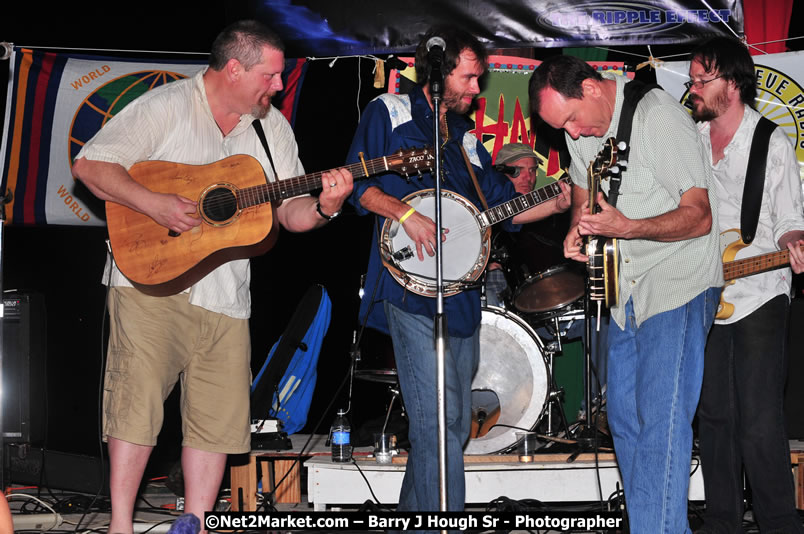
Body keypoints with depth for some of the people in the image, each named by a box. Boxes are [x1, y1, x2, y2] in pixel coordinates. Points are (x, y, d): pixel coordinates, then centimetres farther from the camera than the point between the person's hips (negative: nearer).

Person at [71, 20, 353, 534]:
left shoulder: (272, 126, 10)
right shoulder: (166, 106, -6)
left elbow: (290, 211, 10)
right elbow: (90, 164, -10)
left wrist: (323, 207, -12)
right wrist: (154, 204, -21)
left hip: (224, 293, 5)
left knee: (219, 413, 3)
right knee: (138, 395, -8)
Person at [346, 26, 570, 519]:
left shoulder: (465, 137, 21)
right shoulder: (389, 113, 3)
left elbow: (502, 205, 21)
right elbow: (357, 184, -5)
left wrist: (556, 204, 8)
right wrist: (406, 213, -18)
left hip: (461, 292, 7)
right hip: (411, 289, -7)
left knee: (455, 425, 10)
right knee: (439, 423, -15)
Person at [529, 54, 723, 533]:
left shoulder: (659, 117, -19)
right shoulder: (583, 128, 5)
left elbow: (699, 217, -20)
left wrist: (627, 228, -33)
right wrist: (577, 230, 2)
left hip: (678, 287, -8)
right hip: (629, 291, 8)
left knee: (660, 422, -13)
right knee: (624, 416, 11)